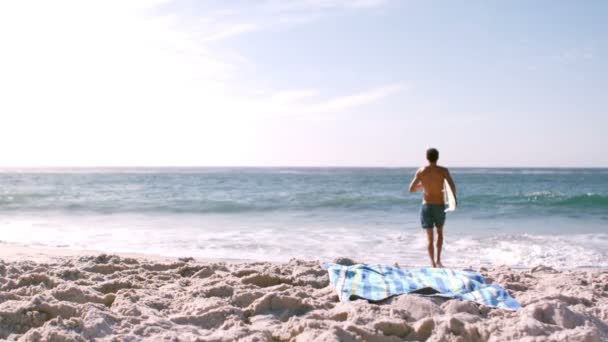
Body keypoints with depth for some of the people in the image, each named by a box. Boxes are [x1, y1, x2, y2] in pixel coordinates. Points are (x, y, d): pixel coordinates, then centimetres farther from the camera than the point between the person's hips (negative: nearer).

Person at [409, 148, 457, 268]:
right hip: (440, 206, 0)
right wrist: (454, 197, -3)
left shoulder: (421, 171, -1)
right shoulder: (443, 171, -5)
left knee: (429, 237, 5)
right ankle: (438, 259, 15)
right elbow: (452, 185, -19)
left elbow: (411, 189, 1)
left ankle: (433, 263, -6)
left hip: (426, 206, 0)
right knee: (440, 232, 23)